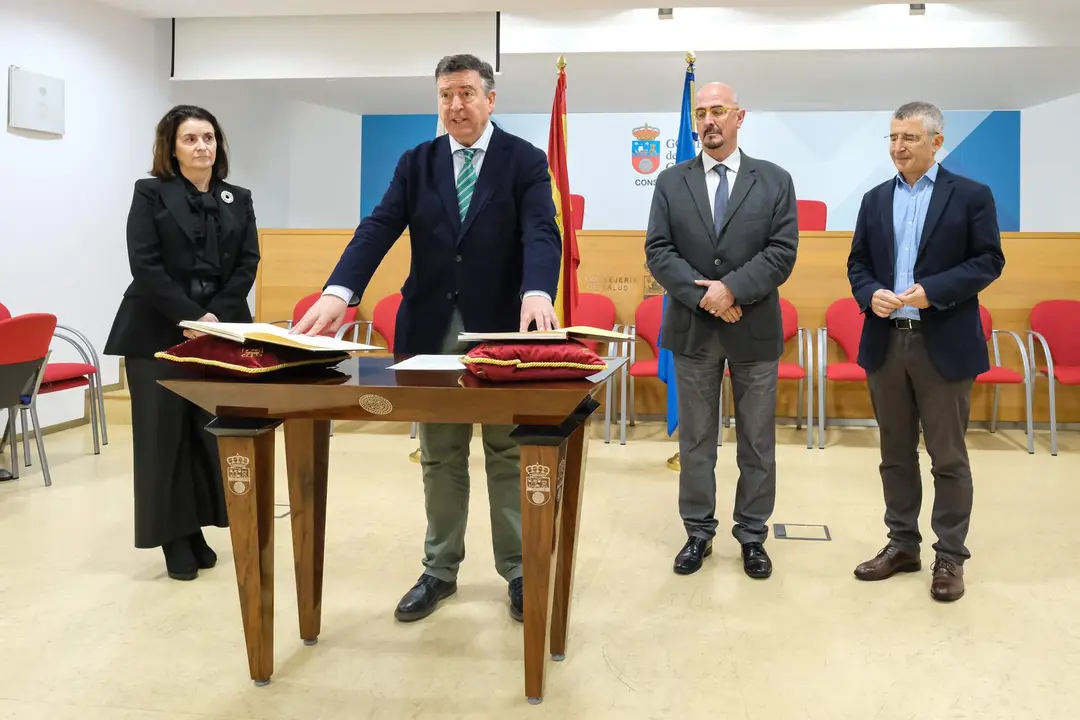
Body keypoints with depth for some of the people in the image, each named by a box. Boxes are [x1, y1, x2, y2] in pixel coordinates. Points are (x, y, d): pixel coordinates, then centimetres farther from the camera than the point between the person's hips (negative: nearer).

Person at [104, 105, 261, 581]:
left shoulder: (239, 200, 13)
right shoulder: (151, 194, 3)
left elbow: (247, 264, 4)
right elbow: (145, 265, -8)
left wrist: (215, 317, -10)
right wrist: (190, 317, -15)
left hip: (221, 332, 3)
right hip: (159, 333, -3)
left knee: (211, 433, 2)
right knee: (165, 434, -1)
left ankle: (197, 532, 14)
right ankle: (175, 539, 8)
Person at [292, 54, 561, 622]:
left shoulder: (525, 160, -2)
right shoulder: (416, 162, 6)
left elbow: (541, 232, -17)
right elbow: (379, 228, -6)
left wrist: (537, 292, -38)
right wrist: (338, 292, -23)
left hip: (501, 330, -3)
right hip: (433, 330, 3)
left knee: (508, 455, 7)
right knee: (440, 459, 13)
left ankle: (518, 570, 21)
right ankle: (440, 570, 26)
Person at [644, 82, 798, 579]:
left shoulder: (775, 181, 2)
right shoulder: (671, 182, 5)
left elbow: (782, 252, -7)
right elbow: (658, 252, -4)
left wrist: (732, 289, -19)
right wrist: (703, 296, -16)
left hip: (755, 330, 0)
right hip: (692, 329, 1)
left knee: (757, 442, 8)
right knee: (695, 441, 9)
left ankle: (752, 536, 21)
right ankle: (699, 533, 21)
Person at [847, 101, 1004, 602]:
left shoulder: (971, 195, -1)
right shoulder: (875, 199, 12)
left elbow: (989, 260, -6)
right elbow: (857, 263, 12)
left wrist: (932, 291, -18)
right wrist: (870, 294, -9)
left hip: (944, 344, -4)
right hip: (886, 342, 4)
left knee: (948, 457, 3)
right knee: (895, 453, 12)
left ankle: (950, 556, 15)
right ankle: (902, 545, 24)